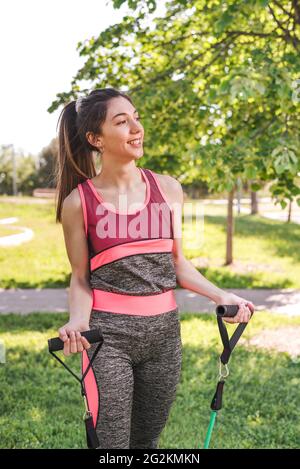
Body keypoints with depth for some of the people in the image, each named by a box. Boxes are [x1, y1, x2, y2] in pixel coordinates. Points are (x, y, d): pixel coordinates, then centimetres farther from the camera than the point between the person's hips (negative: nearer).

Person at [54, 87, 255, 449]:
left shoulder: (168, 189, 3)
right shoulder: (78, 201, -5)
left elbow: (177, 262, 10)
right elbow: (80, 277, 1)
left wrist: (221, 296, -1)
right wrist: (78, 321, -18)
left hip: (164, 330, 3)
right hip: (107, 333, -3)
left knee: (147, 441, 15)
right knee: (111, 443, 1)